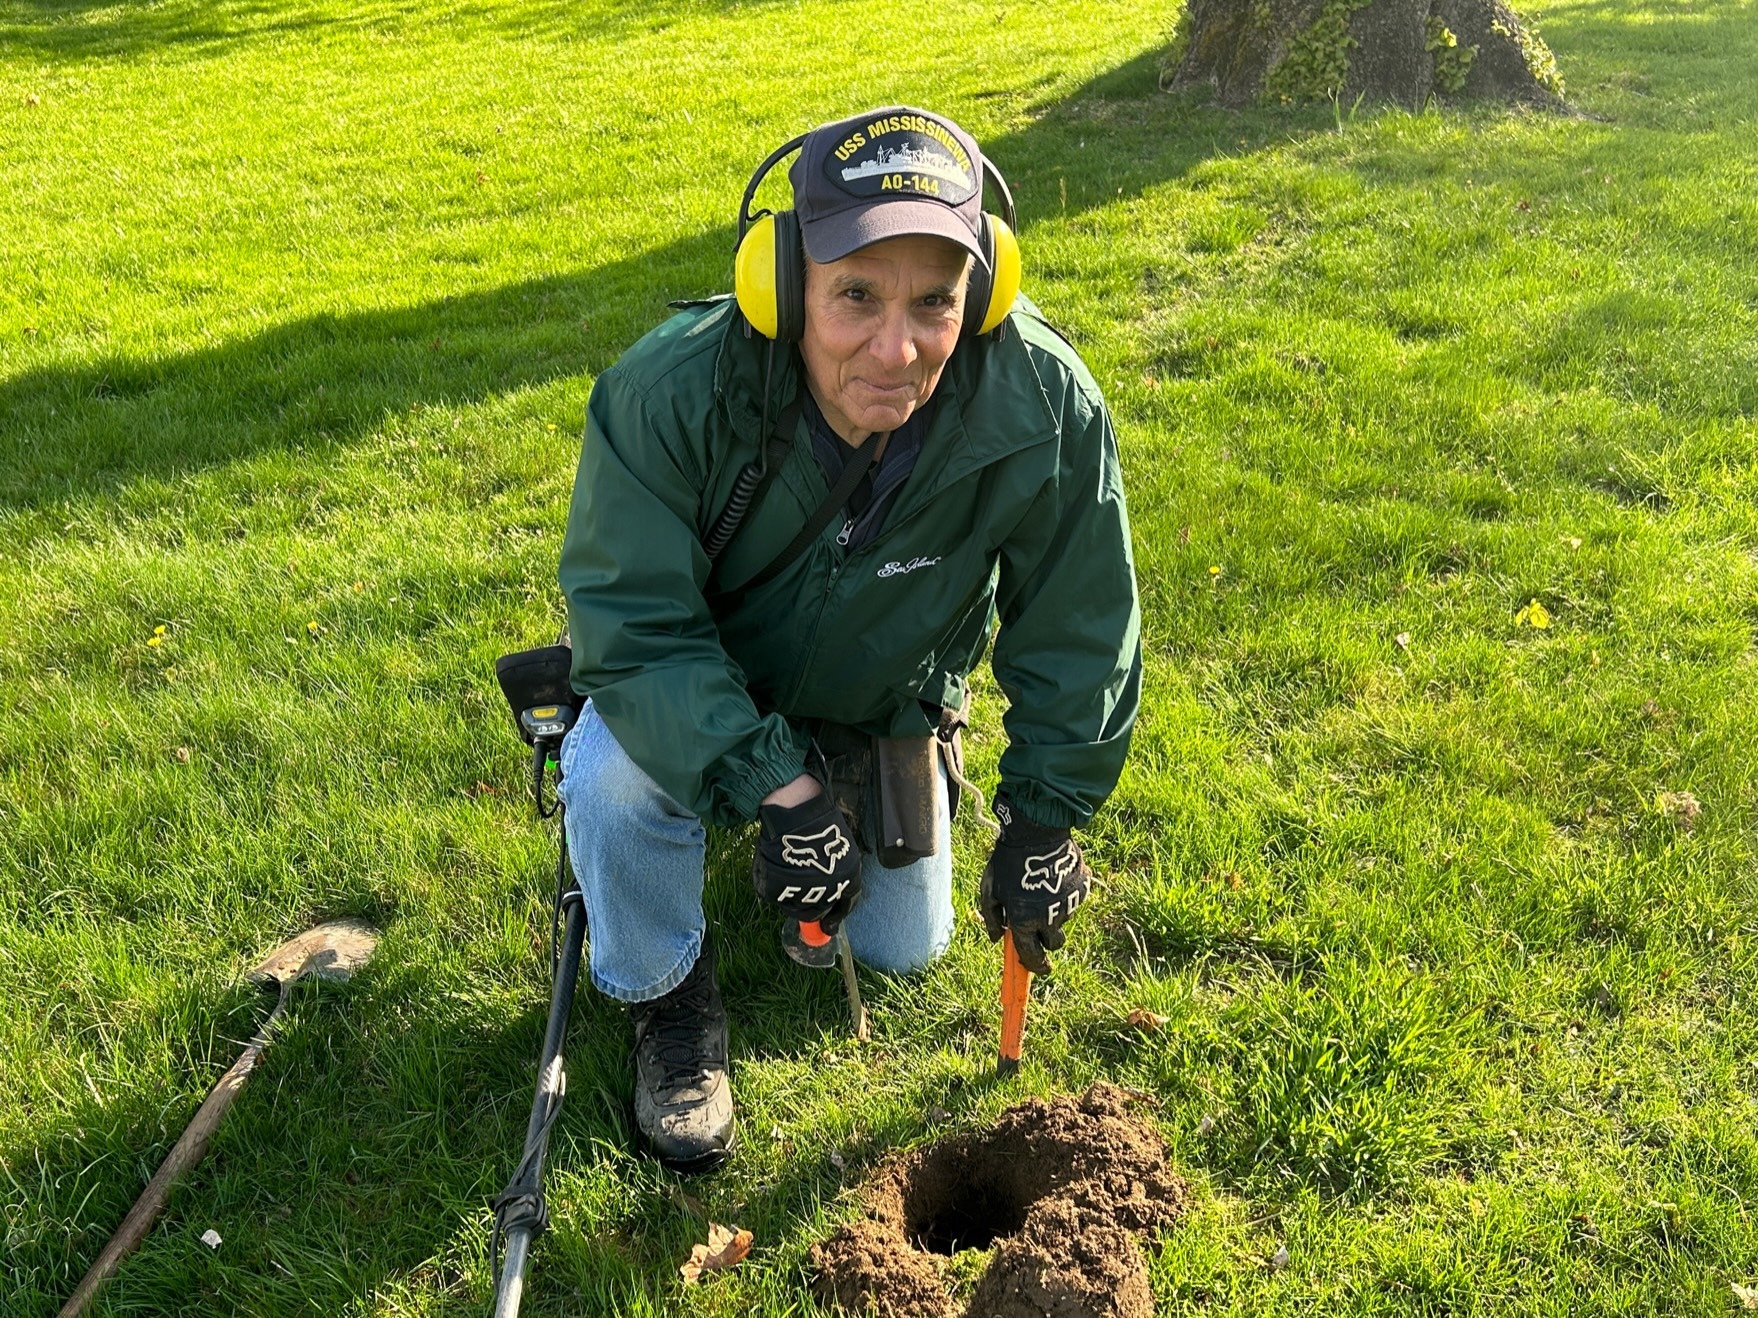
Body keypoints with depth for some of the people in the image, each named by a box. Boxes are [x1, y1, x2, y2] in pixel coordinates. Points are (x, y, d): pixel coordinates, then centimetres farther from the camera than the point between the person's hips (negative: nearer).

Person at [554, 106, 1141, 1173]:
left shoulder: (1048, 412, -30)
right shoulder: (672, 393, -36)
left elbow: (1077, 633, -15)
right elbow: (634, 619, -32)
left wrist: (1043, 821, -11)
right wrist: (775, 784, -42)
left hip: (884, 712, 3)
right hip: (694, 689, -2)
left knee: (904, 948, 12)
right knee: (616, 779, -34)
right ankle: (667, 994, -1)